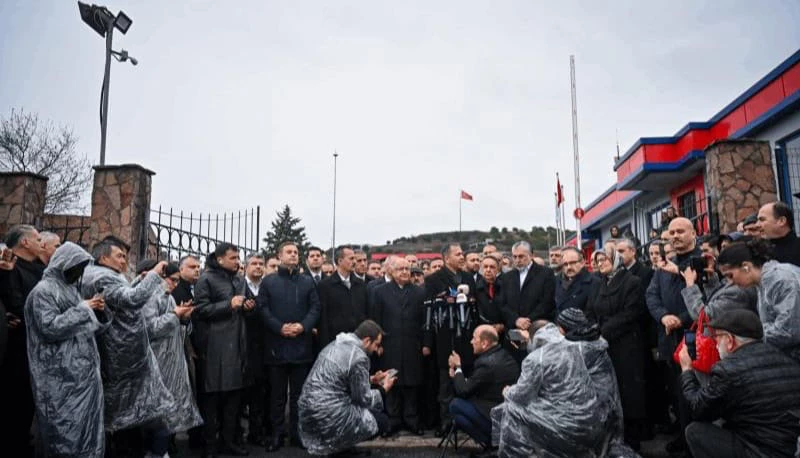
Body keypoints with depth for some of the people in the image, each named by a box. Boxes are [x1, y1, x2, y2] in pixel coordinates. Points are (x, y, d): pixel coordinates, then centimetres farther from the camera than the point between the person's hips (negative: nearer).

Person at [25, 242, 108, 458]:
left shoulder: (71, 289, 16)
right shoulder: (43, 291, -7)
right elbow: (49, 328, -18)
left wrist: (97, 311, 1)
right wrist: (82, 309, -15)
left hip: (83, 373, 8)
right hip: (61, 377, -8)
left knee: (87, 428, 9)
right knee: (66, 431, -3)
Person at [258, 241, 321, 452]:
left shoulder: (308, 281, 10)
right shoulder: (268, 282, 7)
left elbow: (315, 307, 4)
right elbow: (262, 308, -1)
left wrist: (303, 326, -12)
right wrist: (279, 327, -14)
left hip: (301, 344, 1)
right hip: (276, 344, -1)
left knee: (299, 392, 8)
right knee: (277, 392, 7)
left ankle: (298, 431, 18)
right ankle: (277, 432, 17)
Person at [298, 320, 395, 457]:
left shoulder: (335, 345, 10)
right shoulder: (359, 357, -16)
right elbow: (364, 399, -8)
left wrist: (371, 380, 21)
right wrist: (384, 389, 8)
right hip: (328, 418, -9)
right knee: (382, 421, 4)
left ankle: (338, 447, 17)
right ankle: (337, 448, 5)